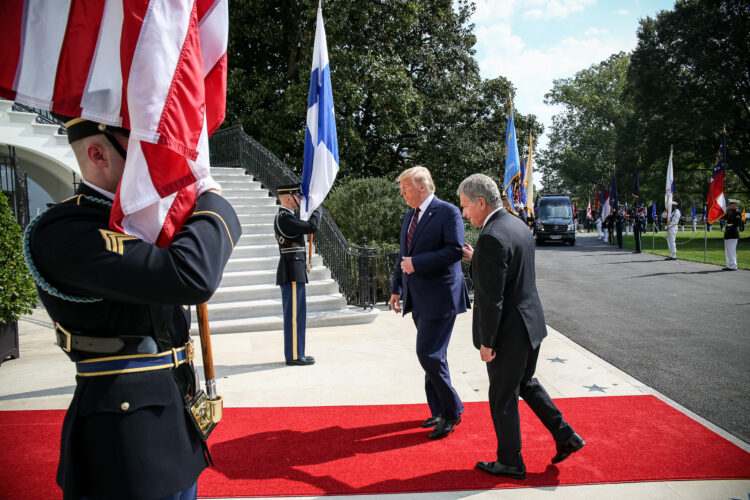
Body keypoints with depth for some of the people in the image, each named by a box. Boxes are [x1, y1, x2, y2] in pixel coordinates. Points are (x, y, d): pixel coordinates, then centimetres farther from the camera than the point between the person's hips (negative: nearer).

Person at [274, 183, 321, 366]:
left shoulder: (284, 217, 18)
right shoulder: (285, 218, -16)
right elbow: (312, 226, -21)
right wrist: (317, 210, -5)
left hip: (292, 273, 11)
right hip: (293, 273, -11)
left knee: (295, 314, 14)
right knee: (295, 314, -7)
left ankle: (295, 353, 20)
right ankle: (294, 356, -2)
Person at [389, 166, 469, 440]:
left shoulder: (448, 212, -10)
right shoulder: (409, 216, 16)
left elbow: (455, 251, -20)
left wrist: (416, 263, -20)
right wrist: (397, 288, 17)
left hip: (439, 297, -8)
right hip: (418, 299, 8)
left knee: (429, 354, -10)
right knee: (431, 355, 14)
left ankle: (451, 411, 7)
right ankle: (439, 412, 25)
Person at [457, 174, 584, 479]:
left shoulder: (491, 238, -24)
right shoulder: (519, 227, 6)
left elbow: (491, 298, -24)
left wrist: (486, 342, -16)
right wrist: (476, 260, 12)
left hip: (509, 332, -9)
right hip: (531, 323, 9)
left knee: (503, 398, 8)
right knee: (525, 384, 26)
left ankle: (510, 462, 24)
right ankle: (565, 437, 29)